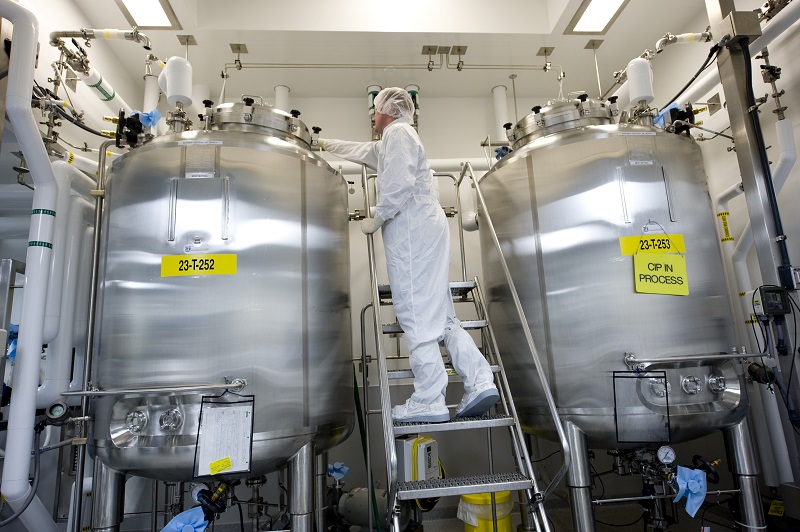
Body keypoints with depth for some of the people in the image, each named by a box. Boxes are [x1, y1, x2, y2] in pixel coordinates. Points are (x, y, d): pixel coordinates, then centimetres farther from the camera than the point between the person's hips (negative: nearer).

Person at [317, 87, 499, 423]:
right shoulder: (388, 143, 29)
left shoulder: (397, 132, -1)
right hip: (427, 231, 10)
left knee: (417, 316, -10)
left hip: (412, 231, -10)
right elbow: (362, 152, 46)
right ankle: (480, 383, 2)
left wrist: (375, 220, -8)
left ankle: (428, 402, -8)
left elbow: (399, 184, -16)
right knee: (440, 316, 6)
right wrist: (328, 144, 58)